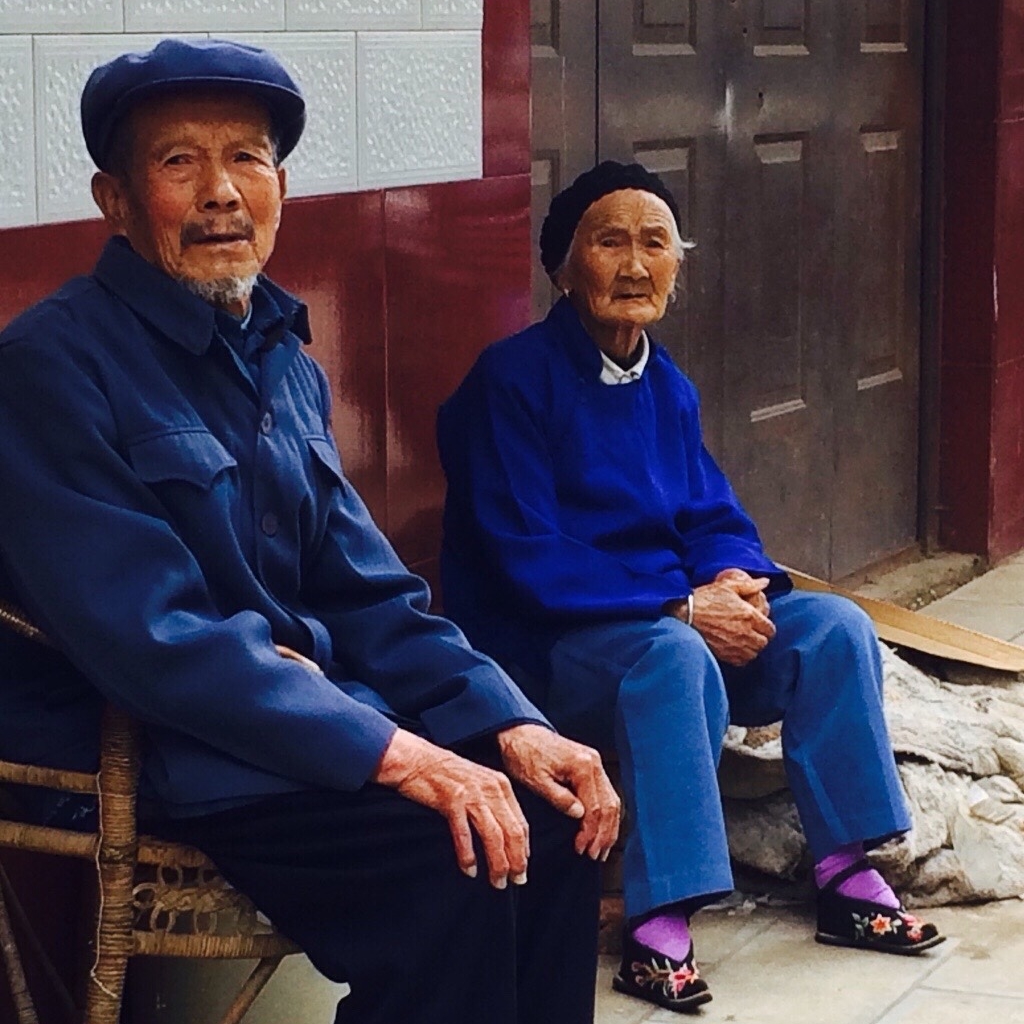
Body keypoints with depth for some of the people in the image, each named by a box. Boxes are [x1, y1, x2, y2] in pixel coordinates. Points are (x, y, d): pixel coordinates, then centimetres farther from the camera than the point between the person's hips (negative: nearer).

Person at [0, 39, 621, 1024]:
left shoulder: (284, 362, 12)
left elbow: (367, 597, 13)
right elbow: (153, 637, -22)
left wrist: (510, 724, -3)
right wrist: (394, 753, -26)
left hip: (303, 718, 8)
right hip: (135, 761, -8)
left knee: (551, 814, -7)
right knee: (451, 863, -25)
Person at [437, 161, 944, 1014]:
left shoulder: (667, 388, 10)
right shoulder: (513, 378, -13)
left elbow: (713, 516, 11)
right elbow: (526, 559, -19)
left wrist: (737, 579, -14)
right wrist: (681, 609, -23)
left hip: (675, 618, 7)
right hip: (549, 644, -7)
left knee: (834, 627, -12)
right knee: (674, 656, -36)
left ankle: (847, 877, -7)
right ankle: (658, 925, -35)